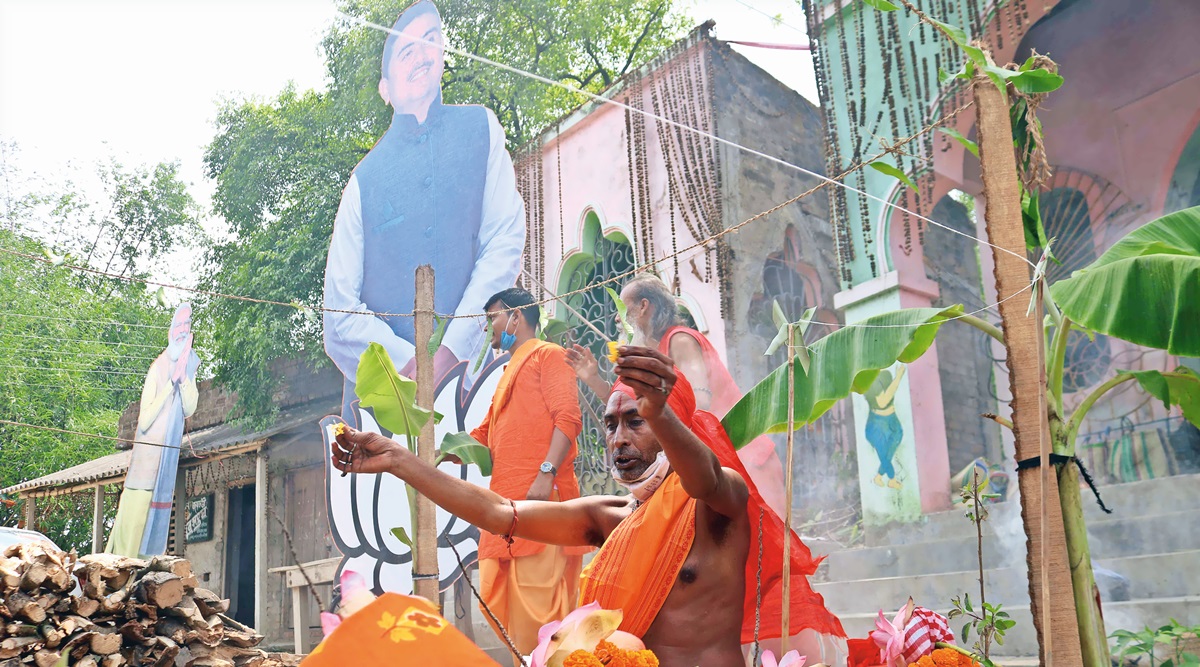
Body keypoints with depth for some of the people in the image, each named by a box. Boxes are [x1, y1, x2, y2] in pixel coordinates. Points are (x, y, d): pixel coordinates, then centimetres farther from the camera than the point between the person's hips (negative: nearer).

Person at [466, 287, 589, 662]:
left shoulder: (548, 355, 4)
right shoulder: (510, 372, 29)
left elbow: (568, 418, -11)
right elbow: (484, 438, 30)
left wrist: (546, 474, -22)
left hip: (541, 497, -9)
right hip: (507, 499, 9)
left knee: (538, 597, -11)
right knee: (498, 596, 7)